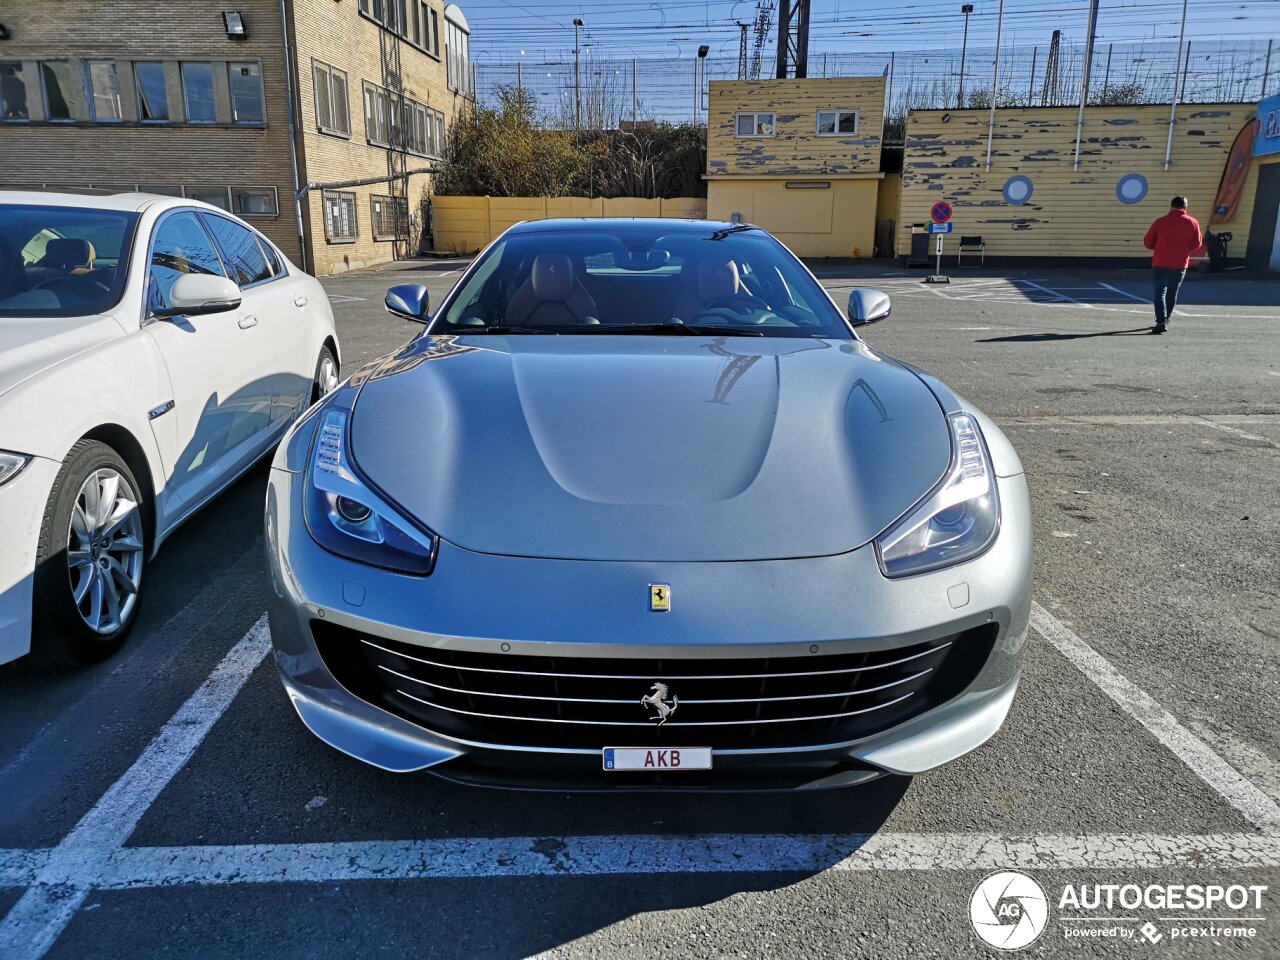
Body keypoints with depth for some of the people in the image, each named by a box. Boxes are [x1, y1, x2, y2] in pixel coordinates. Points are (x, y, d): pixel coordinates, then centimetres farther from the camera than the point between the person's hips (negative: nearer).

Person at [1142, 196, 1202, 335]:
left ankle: (1161, 321, -21)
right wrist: (1184, 250, 19)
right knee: (1172, 293, 16)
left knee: (1160, 292, -5)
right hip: (1180, 264, 2)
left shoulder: (1160, 222, -3)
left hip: (1160, 263, -2)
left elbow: (1147, 242, 0)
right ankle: (1165, 321, 25)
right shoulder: (1193, 223, 1)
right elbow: (1197, 244, 2)